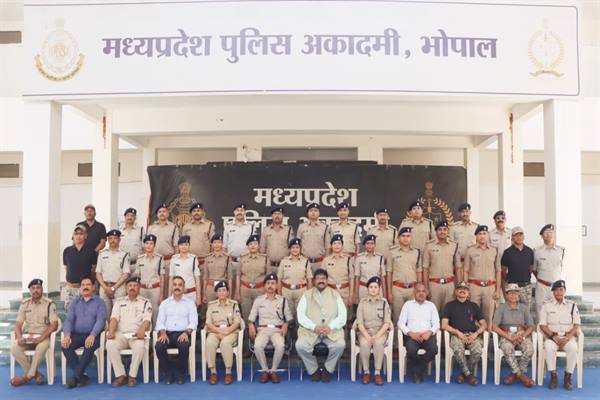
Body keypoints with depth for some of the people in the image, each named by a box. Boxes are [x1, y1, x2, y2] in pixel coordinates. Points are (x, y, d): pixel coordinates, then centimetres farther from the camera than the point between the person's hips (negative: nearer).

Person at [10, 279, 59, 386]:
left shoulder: (49, 304, -1)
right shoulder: (24, 304, 11)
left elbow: (54, 325, -8)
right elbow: (18, 324, 8)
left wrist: (41, 337, -21)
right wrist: (19, 337, -12)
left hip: (43, 336, -4)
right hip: (27, 336, 4)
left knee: (41, 347, -36)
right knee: (14, 347, -26)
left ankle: (27, 376, -18)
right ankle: (35, 374, -16)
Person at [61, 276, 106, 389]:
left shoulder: (99, 302, 7)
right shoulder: (75, 302, 18)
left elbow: (100, 320, -7)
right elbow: (68, 319, 7)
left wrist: (92, 335, -25)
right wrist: (67, 335, -13)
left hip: (92, 335, -3)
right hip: (76, 335, 3)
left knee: (90, 346, -35)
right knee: (65, 346, -27)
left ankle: (76, 376, -22)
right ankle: (81, 376, -19)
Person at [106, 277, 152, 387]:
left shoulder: (145, 302, 9)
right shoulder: (119, 302, 16)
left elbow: (147, 319, -4)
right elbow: (114, 318, 4)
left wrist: (142, 329, -27)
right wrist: (111, 331, -16)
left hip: (137, 335, -2)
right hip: (121, 334, 2)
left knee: (139, 346, -35)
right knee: (110, 345, -29)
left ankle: (132, 375, -18)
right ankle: (120, 375, -18)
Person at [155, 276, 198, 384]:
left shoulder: (190, 303, 12)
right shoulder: (164, 303, 16)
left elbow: (193, 321, 1)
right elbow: (160, 321, 7)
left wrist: (186, 332, -18)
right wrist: (163, 333, -13)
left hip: (182, 333, -2)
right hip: (167, 333, 2)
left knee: (184, 346, -35)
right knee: (159, 346, -31)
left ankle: (181, 374, -11)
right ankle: (168, 373, -9)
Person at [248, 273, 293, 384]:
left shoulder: (283, 300, 12)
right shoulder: (258, 300, 13)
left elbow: (289, 317, 12)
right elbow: (251, 317, 12)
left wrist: (285, 325, -8)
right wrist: (251, 325, -8)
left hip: (277, 330, 0)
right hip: (263, 329, 1)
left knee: (280, 345, -34)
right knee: (258, 346, -33)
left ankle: (273, 370, -12)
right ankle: (265, 370, -10)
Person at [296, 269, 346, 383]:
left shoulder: (335, 295, 11)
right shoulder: (306, 295, 9)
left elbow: (342, 316, 2)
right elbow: (301, 316, -1)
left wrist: (330, 326, -15)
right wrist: (314, 327, -17)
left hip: (331, 330, 0)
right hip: (311, 330, 0)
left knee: (340, 345, -29)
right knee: (300, 345, -28)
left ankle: (327, 369, -1)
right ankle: (314, 369, 0)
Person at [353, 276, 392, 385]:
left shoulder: (384, 302, 3)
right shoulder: (362, 302, 3)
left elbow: (387, 322, -3)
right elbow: (359, 322, -2)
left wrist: (377, 335, -16)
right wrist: (367, 336, -17)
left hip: (380, 331, 0)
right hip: (365, 331, 0)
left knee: (378, 343, -33)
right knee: (364, 344, -32)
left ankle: (377, 373, -23)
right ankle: (366, 372, -17)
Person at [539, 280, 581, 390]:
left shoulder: (572, 305, 9)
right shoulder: (546, 306, 6)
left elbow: (577, 325, 3)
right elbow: (543, 325, 1)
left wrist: (568, 337, -13)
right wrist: (553, 336, -13)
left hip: (568, 336, 1)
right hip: (551, 336, 0)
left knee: (573, 348, -32)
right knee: (549, 347, -34)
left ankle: (568, 377, -18)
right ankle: (553, 376, -21)